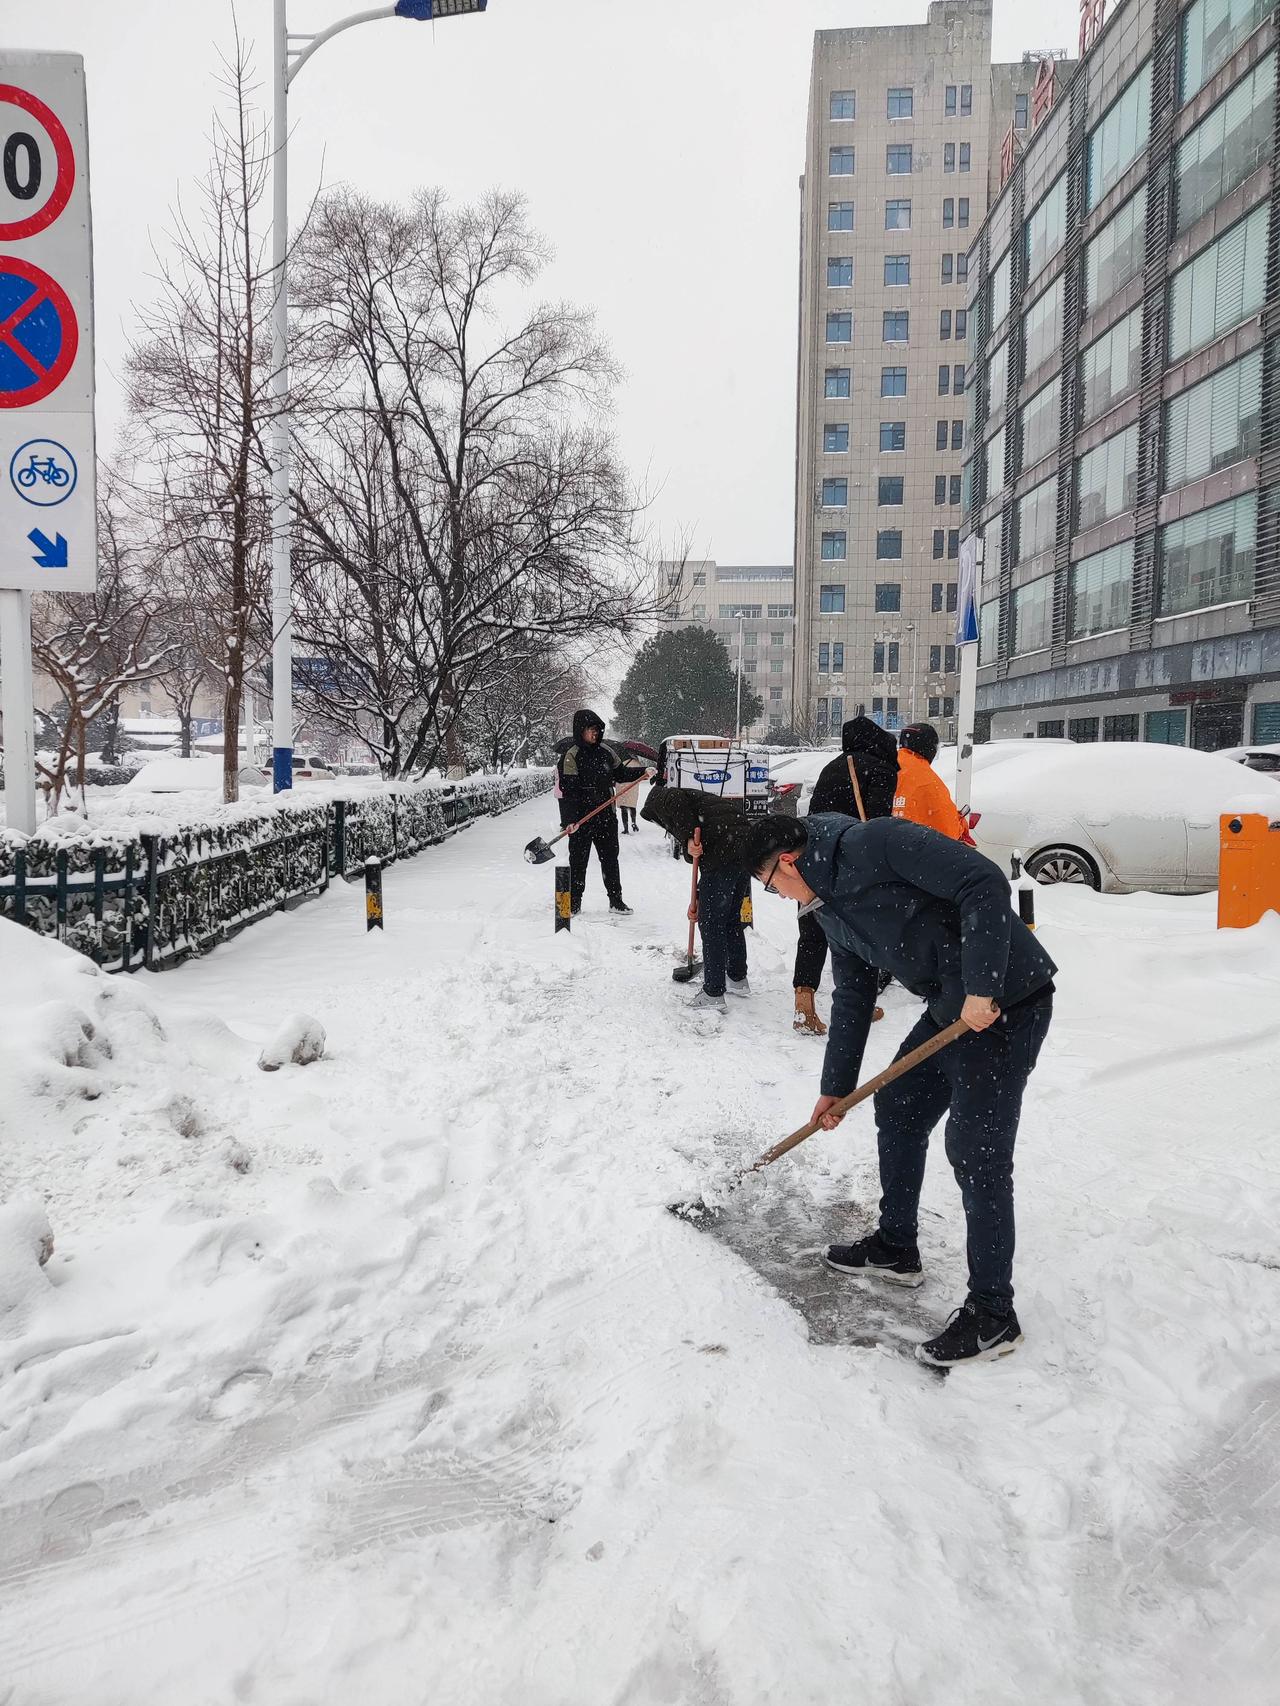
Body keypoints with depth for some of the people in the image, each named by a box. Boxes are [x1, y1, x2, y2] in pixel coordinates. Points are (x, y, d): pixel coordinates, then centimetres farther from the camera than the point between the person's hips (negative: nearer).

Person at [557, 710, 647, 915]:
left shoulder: (606, 752, 8)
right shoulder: (571, 756, -9)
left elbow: (620, 773, 22)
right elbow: (567, 789, -15)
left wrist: (643, 772, 7)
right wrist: (568, 820, -22)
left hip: (606, 815, 5)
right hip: (581, 817, -5)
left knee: (610, 858, 11)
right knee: (578, 859, 4)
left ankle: (616, 900, 19)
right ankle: (574, 902, 13)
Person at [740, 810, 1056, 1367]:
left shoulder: (878, 842, -18)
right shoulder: (830, 908, 12)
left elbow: (984, 883, -25)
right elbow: (852, 997, 21)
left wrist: (981, 986, -28)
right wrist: (836, 1086, 23)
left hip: (1004, 1002, -10)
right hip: (950, 1009, 10)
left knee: (976, 1150, -8)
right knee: (897, 1109, 18)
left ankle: (992, 1314, 5)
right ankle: (896, 1247, 37)